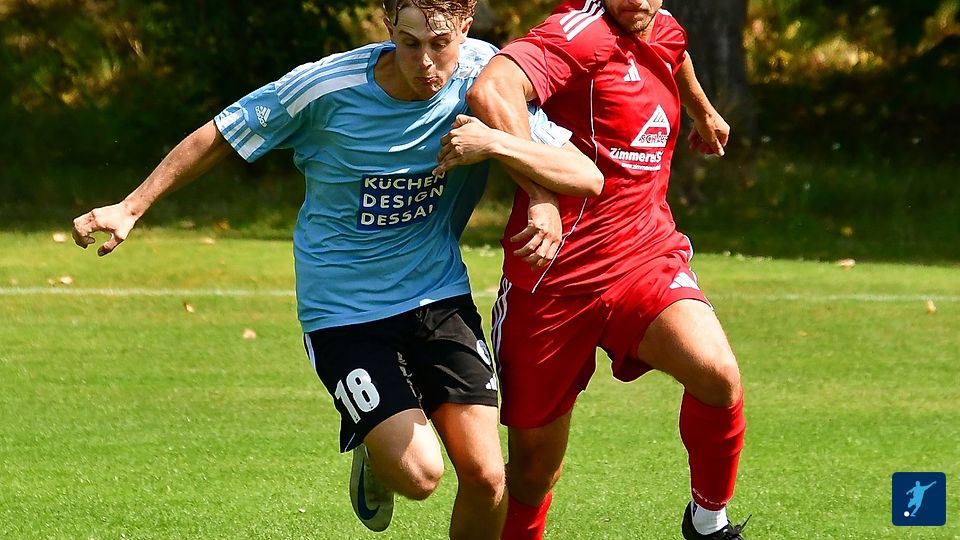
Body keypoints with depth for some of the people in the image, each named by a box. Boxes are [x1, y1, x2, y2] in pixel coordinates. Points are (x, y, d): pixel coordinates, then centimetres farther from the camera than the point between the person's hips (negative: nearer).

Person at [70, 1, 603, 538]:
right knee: (418, 473, -16)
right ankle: (373, 457, 22)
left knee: (485, 475, -10)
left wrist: (497, 143, -29)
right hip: (344, 309, -3)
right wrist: (131, 208, -2)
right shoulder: (325, 87, -18)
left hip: (439, 293, 3)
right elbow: (218, 138, -3)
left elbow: (586, 176, -13)